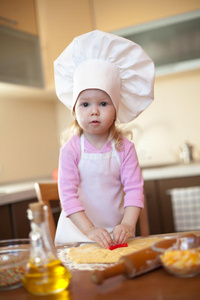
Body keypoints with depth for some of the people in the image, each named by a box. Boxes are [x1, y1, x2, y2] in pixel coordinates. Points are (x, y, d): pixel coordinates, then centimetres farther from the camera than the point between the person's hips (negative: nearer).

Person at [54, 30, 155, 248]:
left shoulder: (124, 148, -3)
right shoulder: (71, 150, -8)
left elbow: (134, 189, -7)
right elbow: (67, 194, -14)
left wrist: (128, 224, -22)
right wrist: (89, 230, -22)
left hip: (116, 232, 1)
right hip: (78, 233, -1)